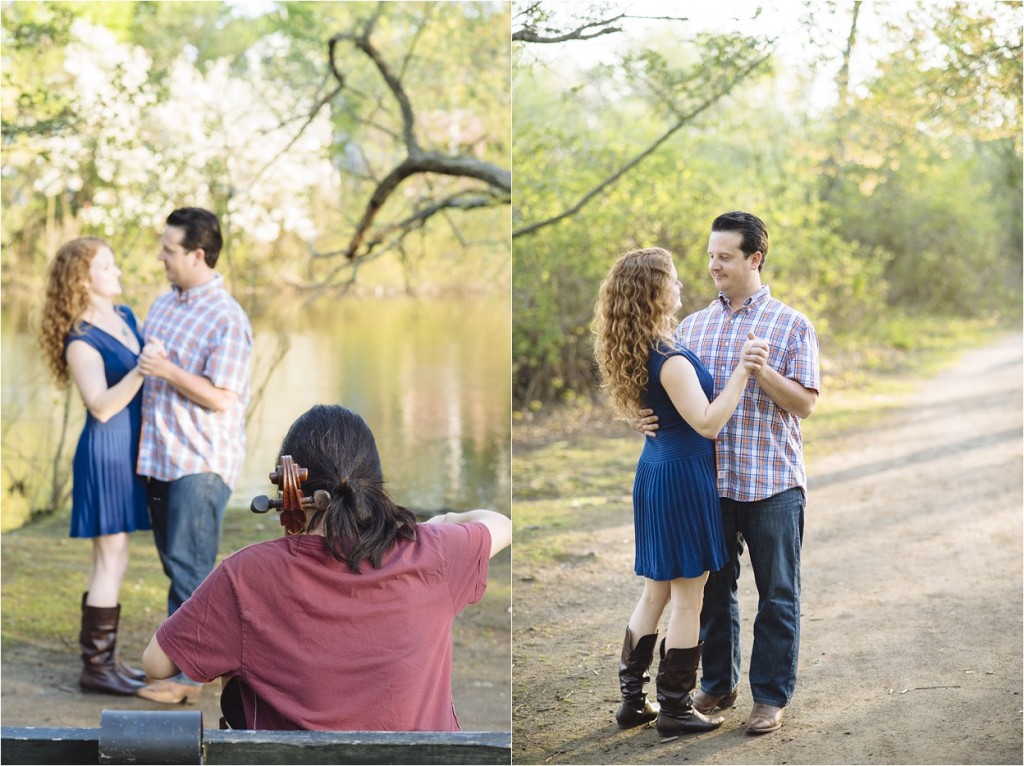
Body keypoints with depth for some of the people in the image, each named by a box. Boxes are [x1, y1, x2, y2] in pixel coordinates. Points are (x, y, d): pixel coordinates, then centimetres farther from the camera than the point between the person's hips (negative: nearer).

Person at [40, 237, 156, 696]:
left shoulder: (126, 317, 8)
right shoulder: (81, 342, -16)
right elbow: (101, 407, -24)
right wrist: (142, 369, -35)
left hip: (128, 451, 8)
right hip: (105, 453, -8)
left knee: (113, 560, 13)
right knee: (111, 563, -4)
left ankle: (103, 657, 21)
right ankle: (95, 667, 4)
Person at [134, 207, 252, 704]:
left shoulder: (228, 320, -14)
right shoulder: (162, 304, 12)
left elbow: (220, 398, -17)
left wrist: (168, 371, -23)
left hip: (202, 462, -8)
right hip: (161, 457, 8)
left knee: (190, 569, -7)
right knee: (176, 564, 13)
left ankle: (186, 674, -4)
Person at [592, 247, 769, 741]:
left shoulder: (640, 353, 5)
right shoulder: (671, 361, -22)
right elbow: (708, 423, -27)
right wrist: (742, 370, -28)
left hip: (653, 474, 9)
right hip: (684, 478, -9)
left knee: (655, 592, 17)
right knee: (687, 599, 2)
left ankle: (632, 699, 22)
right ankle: (674, 711, 9)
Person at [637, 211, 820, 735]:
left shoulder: (791, 326, -2)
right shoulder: (692, 327, 9)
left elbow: (805, 403, -7)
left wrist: (761, 371, -22)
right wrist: (651, 417, -10)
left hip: (771, 484, -4)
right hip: (708, 481, 4)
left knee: (776, 595, 4)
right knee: (713, 589, 13)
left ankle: (771, 696, 16)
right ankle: (718, 685, 28)